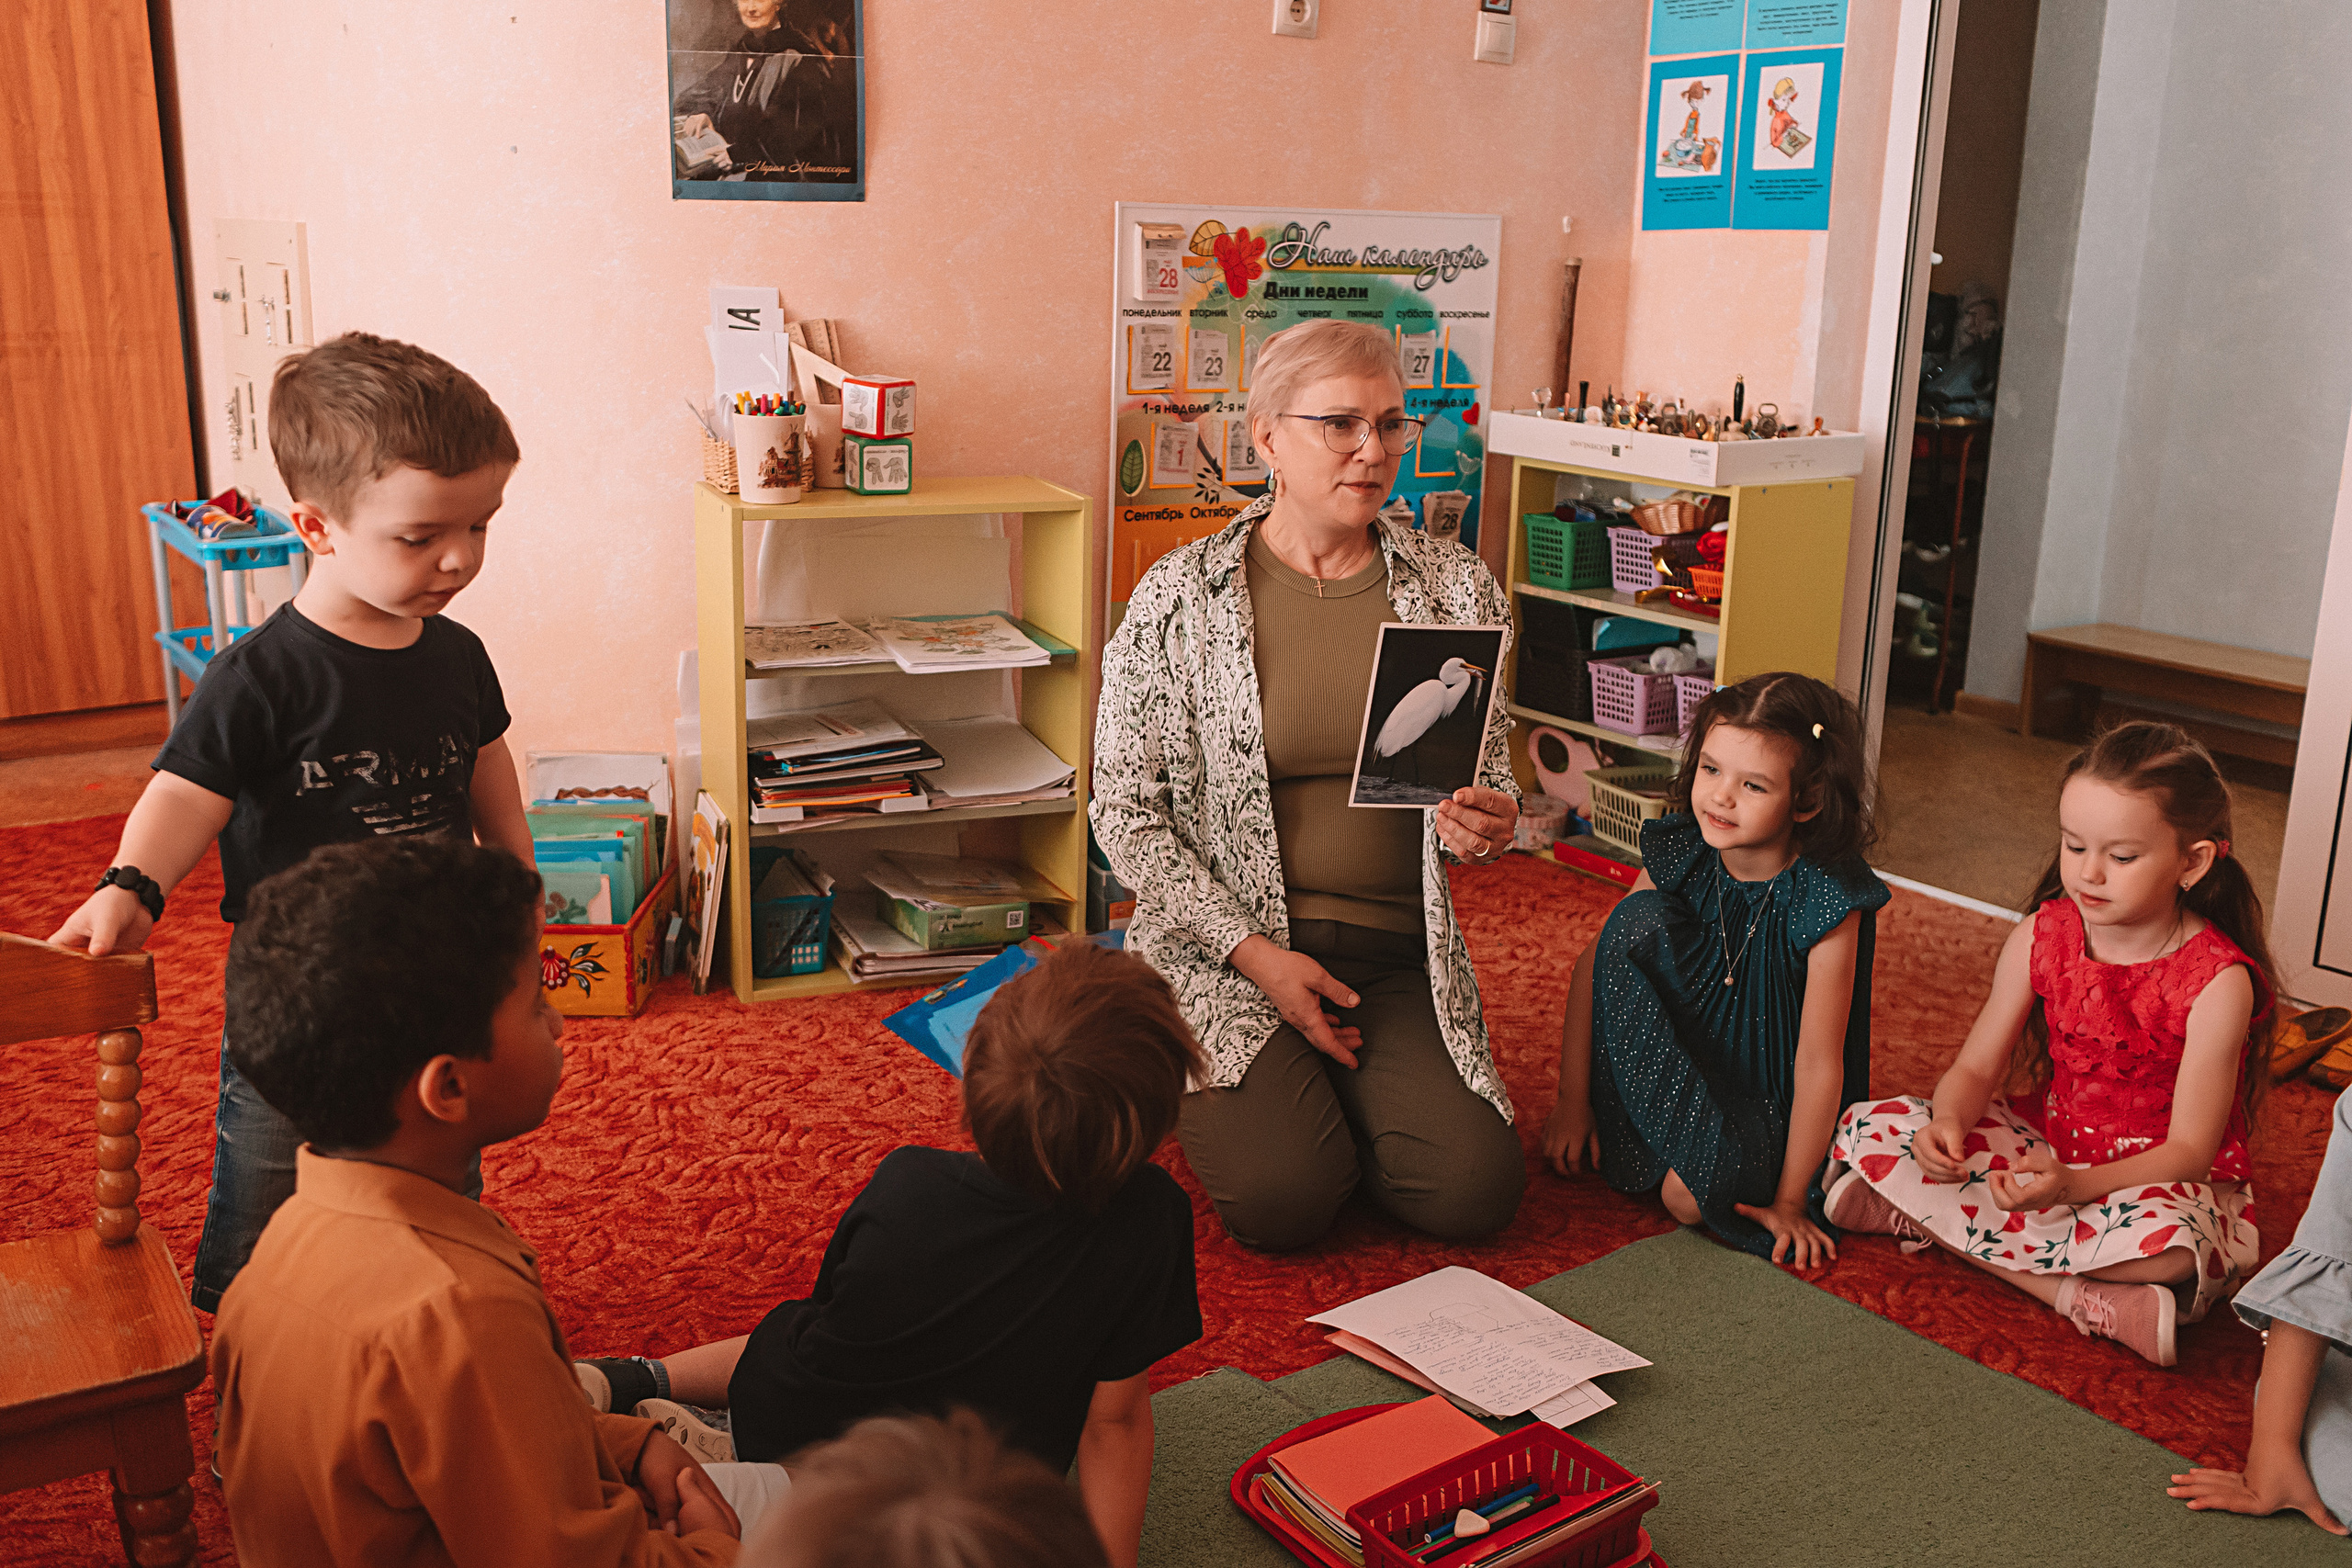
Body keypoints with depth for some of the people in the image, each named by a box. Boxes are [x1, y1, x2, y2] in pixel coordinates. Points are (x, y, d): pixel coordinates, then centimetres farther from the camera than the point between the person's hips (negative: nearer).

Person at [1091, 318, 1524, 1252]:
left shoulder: (1456, 590, 3)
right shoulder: (1178, 598, -6)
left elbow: (1488, 780, 13)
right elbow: (1126, 809, -4)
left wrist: (1481, 830, -13)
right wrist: (1256, 955, -13)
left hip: (1399, 956, 3)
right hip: (1224, 947, -2)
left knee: (1475, 1191, -16)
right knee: (1281, 1200, -21)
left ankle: (1337, 1095, 15)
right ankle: (1231, 1095, 14)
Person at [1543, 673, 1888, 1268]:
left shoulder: (1829, 899, -25)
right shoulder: (1680, 853, -11)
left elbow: (1818, 1063, -22)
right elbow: (1593, 962, -5)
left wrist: (1788, 1203, -18)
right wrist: (1573, 1098, -9)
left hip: (1766, 1100, -4)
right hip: (1672, 1064, 4)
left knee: (1697, 1194, -33)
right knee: (1638, 918, -20)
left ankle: (1690, 1163, 4)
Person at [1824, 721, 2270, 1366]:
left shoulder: (2218, 980, -18)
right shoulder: (2042, 937, -5)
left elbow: (2189, 1150, -19)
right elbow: (1975, 1069, -2)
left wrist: (2075, 1185, -37)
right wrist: (1949, 1123, -27)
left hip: (2164, 1180, -5)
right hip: (2046, 1142, 5)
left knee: (2162, 1242, -42)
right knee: (1868, 1127, -16)